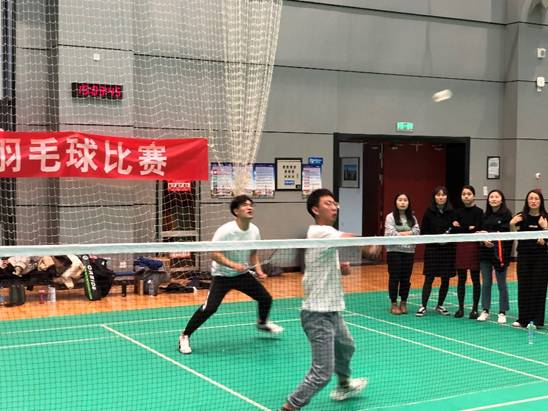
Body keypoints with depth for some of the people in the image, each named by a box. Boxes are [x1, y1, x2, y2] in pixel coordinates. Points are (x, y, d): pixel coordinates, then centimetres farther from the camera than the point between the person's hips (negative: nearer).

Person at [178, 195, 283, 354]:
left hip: (243, 274, 6)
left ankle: (262, 323, 41)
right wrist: (233, 264, -36)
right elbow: (215, 254, -24)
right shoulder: (225, 231, -24)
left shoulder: (254, 231, -4)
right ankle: (185, 336, -2)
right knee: (209, 308, -20)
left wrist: (258, 270, -4)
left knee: (266, 298, 8)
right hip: (222, 275, -6)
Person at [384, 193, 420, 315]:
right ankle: (394, 304, 9)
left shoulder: (412, 217, 10)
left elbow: (417, 232, -3)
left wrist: (400, 234, -15)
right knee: (394, 278, 0)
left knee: (406, 278, 7)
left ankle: (403, 303, 19)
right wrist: (408, 234, -8)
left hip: (409, 251, 4)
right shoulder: (390, 217, -2)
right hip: (394, 251, -3)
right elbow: (389, 234, -14)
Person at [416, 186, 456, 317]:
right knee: (429, 278, -3)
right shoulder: (429, 212, -2)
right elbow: (424, 232, -1)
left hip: (448, 249, 2)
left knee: (445, 279, 7)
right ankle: (423, 306, 4)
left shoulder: (452, 212, 0)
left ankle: (440, 305, 21)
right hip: (432, 249, -2)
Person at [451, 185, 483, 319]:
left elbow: (477, 229, -14)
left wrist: (461, 227, -9)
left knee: (475, 279, 3)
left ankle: (474, 309, 11)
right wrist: (469, 228, -10)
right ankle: (460, 308, 15)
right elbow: (453, 230, 0)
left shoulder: (478, 212, -4)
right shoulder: (458, 212, 7)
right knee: (461, 279, 8)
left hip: (474, 247, -3)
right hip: (461, 247, 4)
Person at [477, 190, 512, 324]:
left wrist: (489, 233, -13)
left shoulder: (506, 214, -5)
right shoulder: (486, 215, 10)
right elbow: (481, 232, 9)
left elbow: (505, 232, -11)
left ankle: (502, 313, 13)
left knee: (501, 284, 5)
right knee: (486, 283, 9)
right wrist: (484, 240, -11)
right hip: (485, 252, 4)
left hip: (500, 253, -4)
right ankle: (485, 310, 18)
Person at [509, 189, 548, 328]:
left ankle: (536, 319, 9)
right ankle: (523, 319, 12)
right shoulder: (521, 217, 1)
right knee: (523, 286, 4)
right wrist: (512, 224, -20)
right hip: (524, 255, 1)